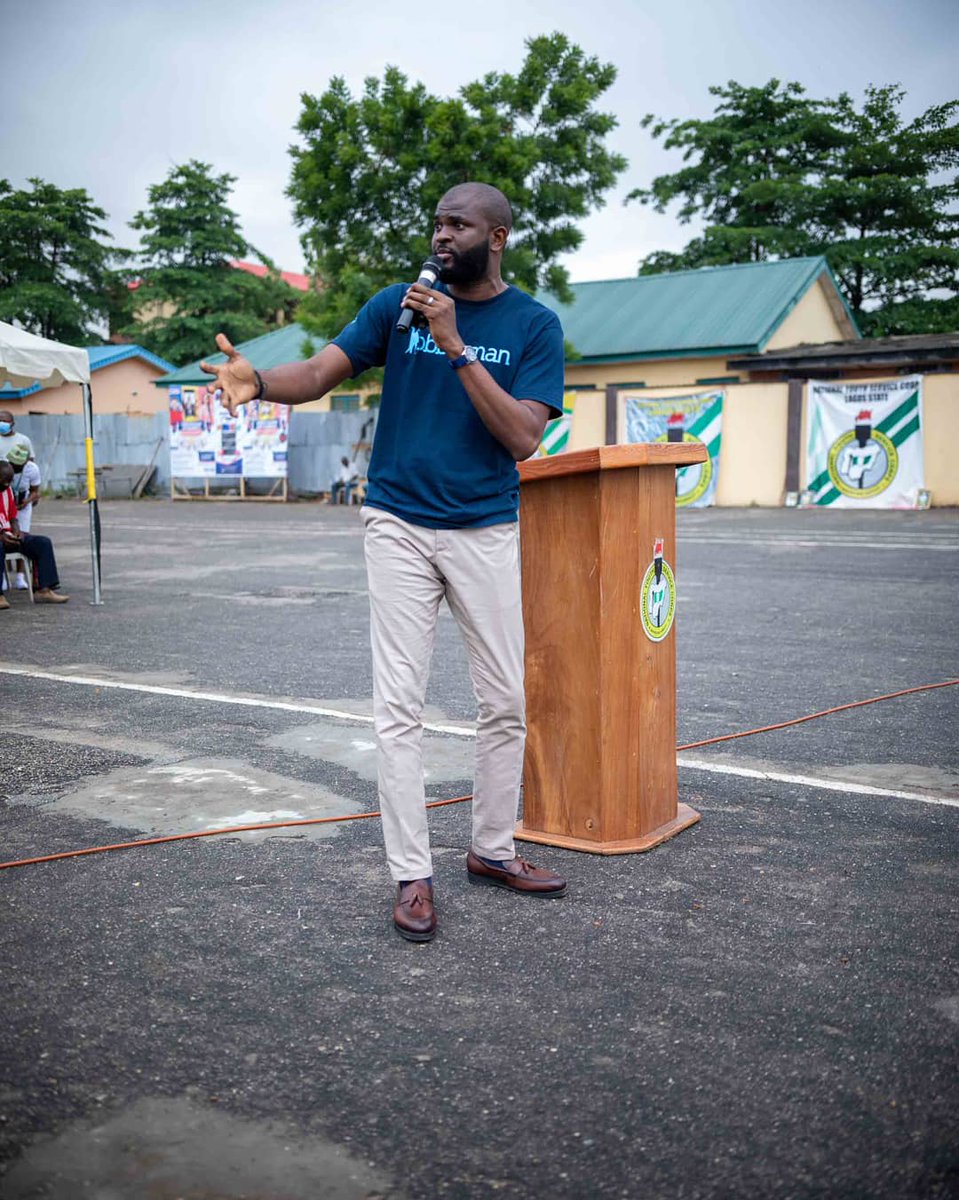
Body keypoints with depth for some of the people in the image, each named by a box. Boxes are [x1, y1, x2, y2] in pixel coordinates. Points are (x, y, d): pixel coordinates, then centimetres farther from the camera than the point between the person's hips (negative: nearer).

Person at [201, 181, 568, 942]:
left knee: (507, 702, 7)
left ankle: (493, 850, 25)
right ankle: (412, 874, 7)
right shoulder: (400, 303, 2)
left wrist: (454, 346, -21)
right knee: (400, 707, -2)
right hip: (400, 527, 0)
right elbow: (320, 373, -7)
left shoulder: (534, 324, -2)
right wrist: (259, 381, -29)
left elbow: (524, 437, -14)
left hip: (487, 531, 1)